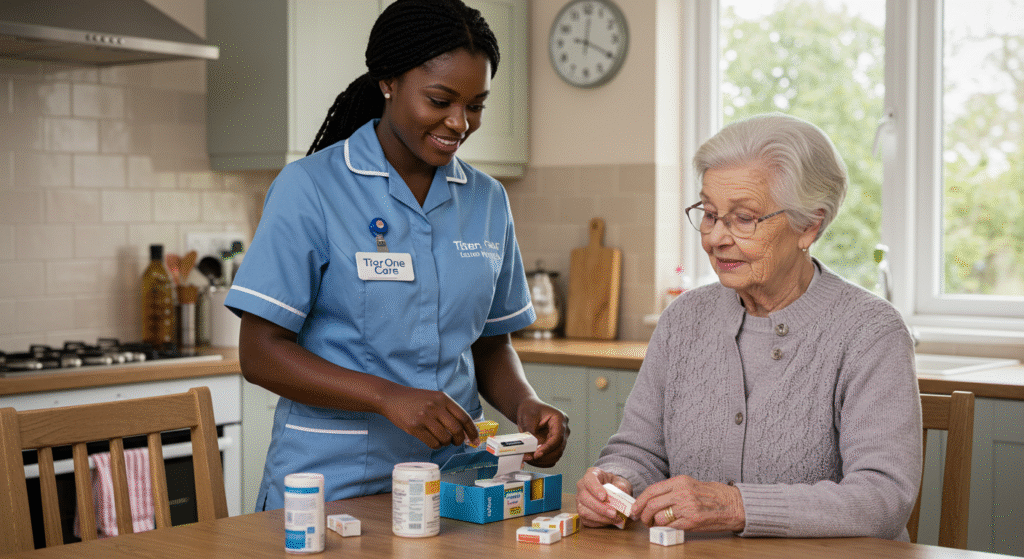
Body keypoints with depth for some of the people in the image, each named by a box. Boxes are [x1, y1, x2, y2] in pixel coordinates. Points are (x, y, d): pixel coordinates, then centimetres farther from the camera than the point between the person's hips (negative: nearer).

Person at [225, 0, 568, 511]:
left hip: (453, 482, 4)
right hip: (335, 483, -3)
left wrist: (524, 405, -4)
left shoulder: (488, 200, 9)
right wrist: (388, 397, -20)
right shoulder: (310, 189, -6)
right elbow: (260, 353, -8)